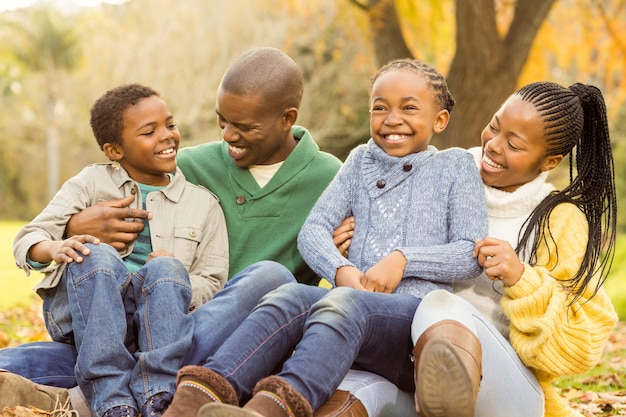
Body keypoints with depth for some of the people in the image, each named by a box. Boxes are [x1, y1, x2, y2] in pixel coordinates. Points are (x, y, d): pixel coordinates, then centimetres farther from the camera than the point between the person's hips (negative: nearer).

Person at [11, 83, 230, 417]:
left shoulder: (203, 204, 14)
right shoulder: (91, 183, 12)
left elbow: (211, 283, 9)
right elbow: (27, 240, 4)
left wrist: (173, 278, -15)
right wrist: (55, 249, -21)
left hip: (157, 316, 1)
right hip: (78, 312, 0)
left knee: (166, 268, -30)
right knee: (94, 257, -32)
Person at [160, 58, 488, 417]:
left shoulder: (455, 166, 15)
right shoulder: (362, 161, 24)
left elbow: (471, 253, 5)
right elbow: (313, 230, 11)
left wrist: (403, 259, -11)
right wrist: (341, 269, -11)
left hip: (418, 311, -3)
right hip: (354, 296, 3)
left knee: (344, 302, -36)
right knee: (289, 297, -29)